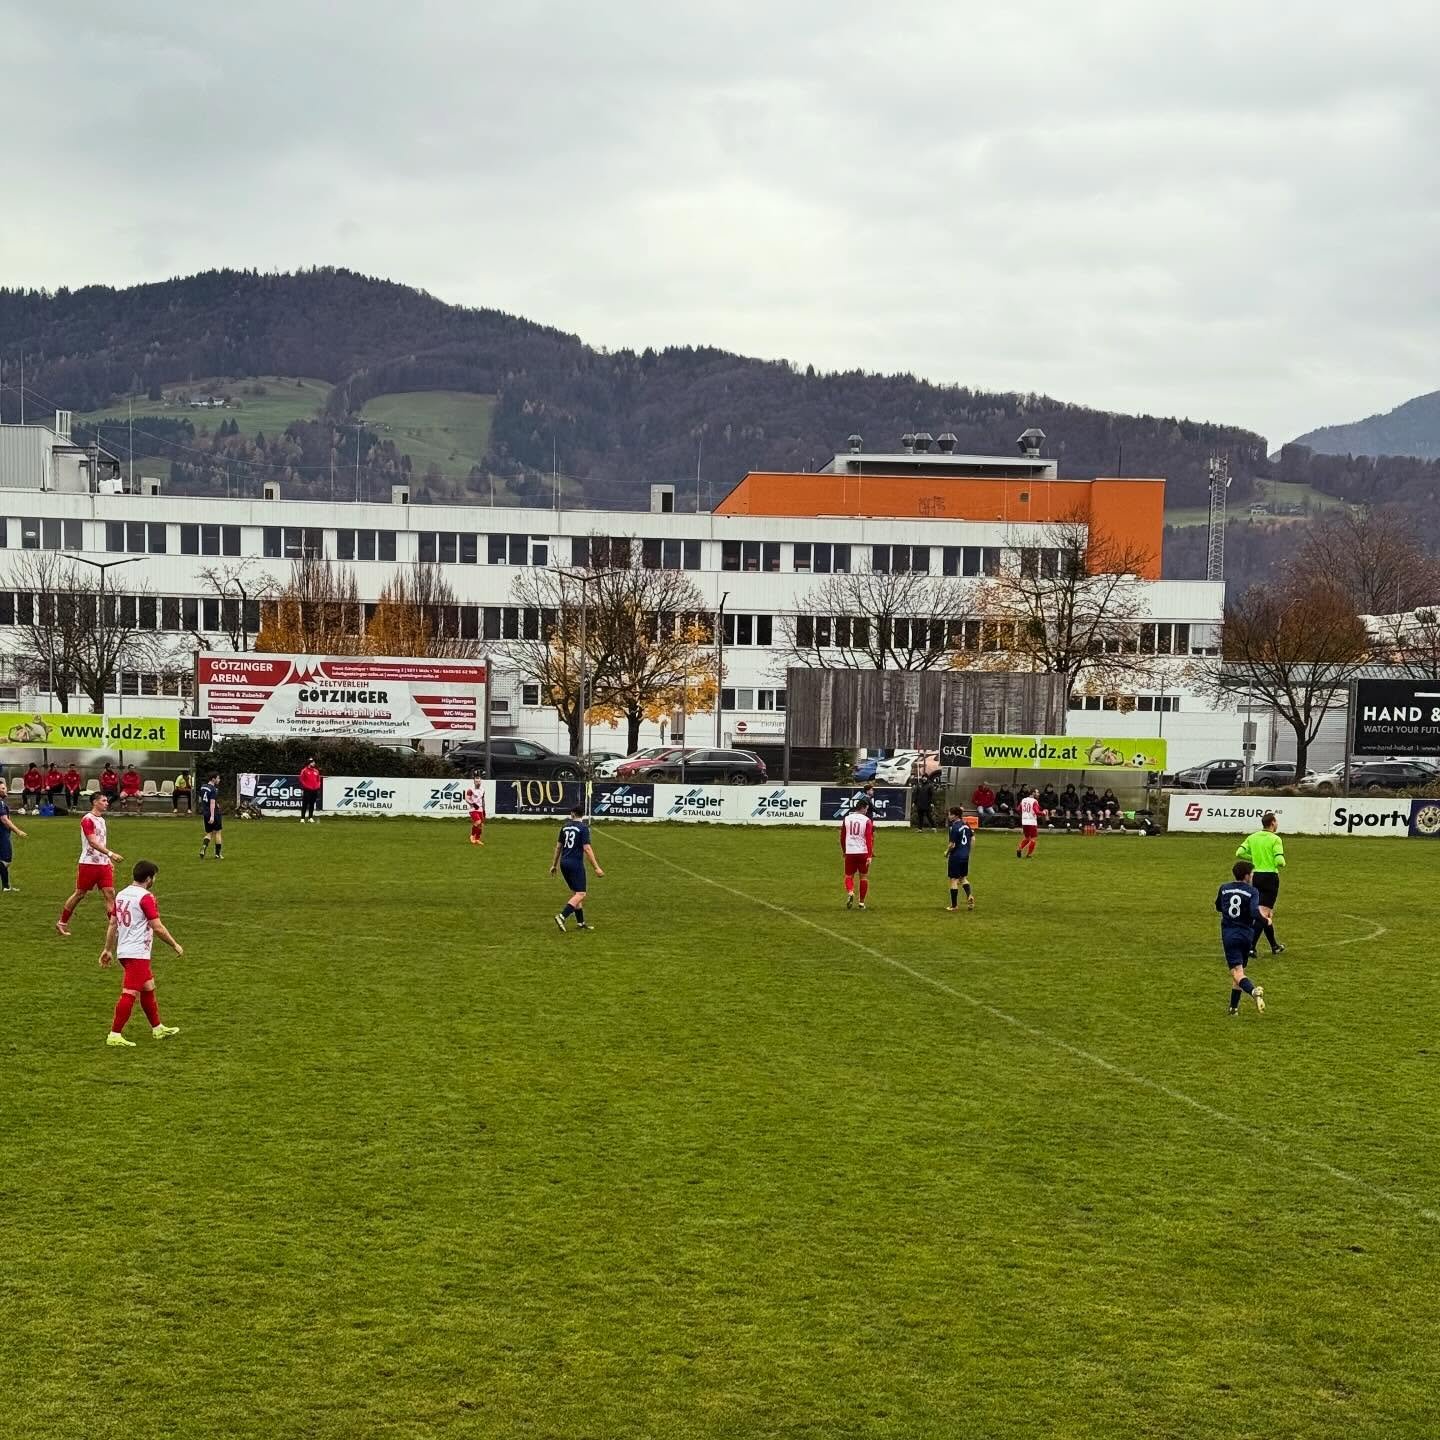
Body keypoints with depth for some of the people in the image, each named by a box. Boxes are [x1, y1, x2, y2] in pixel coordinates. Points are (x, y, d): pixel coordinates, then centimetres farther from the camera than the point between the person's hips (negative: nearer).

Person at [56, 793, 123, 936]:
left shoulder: (101, 820, 14)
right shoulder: (87, 819, -13)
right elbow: (93, 842, -23)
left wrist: (109, 860, 17)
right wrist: (110, 853, -32)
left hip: (103, 864, 7)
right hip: (88, 864, -7)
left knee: (110, 893, -3)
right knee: (80, 894, 4)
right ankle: (62, 923, 20)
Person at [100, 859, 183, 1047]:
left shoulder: (121, 895, 11)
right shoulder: (146, 897, -14)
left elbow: (112, 924, 15)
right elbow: (158, 927, -16)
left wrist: (108, 950, 21)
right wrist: (175, 945, -4)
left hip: (123, 951, 10)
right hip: (137, 953, -10)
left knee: (148, 988, 20)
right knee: (130, 993, -9)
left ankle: (157, 1028, 29)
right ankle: (115, 1035, -12)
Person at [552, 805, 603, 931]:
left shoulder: (565, 826, 10)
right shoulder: (583, 828, -9)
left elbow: (558, 846, 15)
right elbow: (587, 849, -14)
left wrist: (554, 865, 25)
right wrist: (596, 868, -12)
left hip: (564, 863, 7)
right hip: (576, 864, -7)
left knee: (575, 892, 16)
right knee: (580, 894, -6)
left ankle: (580, 923, 17)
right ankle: (562, 917, -22)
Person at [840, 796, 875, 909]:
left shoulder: (846, 818, 5)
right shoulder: (867, 820, -5)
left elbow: (842, 837, 12)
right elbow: (869, 839, -12)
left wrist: (844, 851, 26)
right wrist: (870, 855, -13)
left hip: (849, 852, 2)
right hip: (863, 852, -2)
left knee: (849, 876, 11)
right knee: (863, 877, 12)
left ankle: (850, 893, -18)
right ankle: (862, 902, 14)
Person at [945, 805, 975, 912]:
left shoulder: (954, 827, -18)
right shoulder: (966, 825, 5)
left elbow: (952, 844, -19)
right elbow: (972, 839, 13)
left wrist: (946, 852, -2)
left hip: (955, 856, -7)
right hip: (965, 855, 7)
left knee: (954, 880, 2)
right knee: (964, 878, 21)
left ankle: (954, 906, 6)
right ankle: (969, 895, -2)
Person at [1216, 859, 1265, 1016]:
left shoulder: (1224, 888, 7)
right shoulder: (1252, 891, -4)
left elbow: (1218, 907, 24)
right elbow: (1254, 912, -19)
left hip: (1229, 934, 0)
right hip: (1246, 935, 0)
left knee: (1237, 972, -10)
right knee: (1239, 969, 17)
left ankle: (1253, 991, -39)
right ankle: (1234, 1007, 18)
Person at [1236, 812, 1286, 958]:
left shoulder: (1252, 837, 6)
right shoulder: (1275, 839, -10)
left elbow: (1240, 853, -2)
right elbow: (1279, 861, -18)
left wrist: (1255, 858, 10)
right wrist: (1282, 864, 5)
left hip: (1256, 876, 6)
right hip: (1270, 876, -6)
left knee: (1268, 913, 18)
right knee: (1263, 914, -5)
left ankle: (1275, 946, 28)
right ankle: (1250, 947, -16)